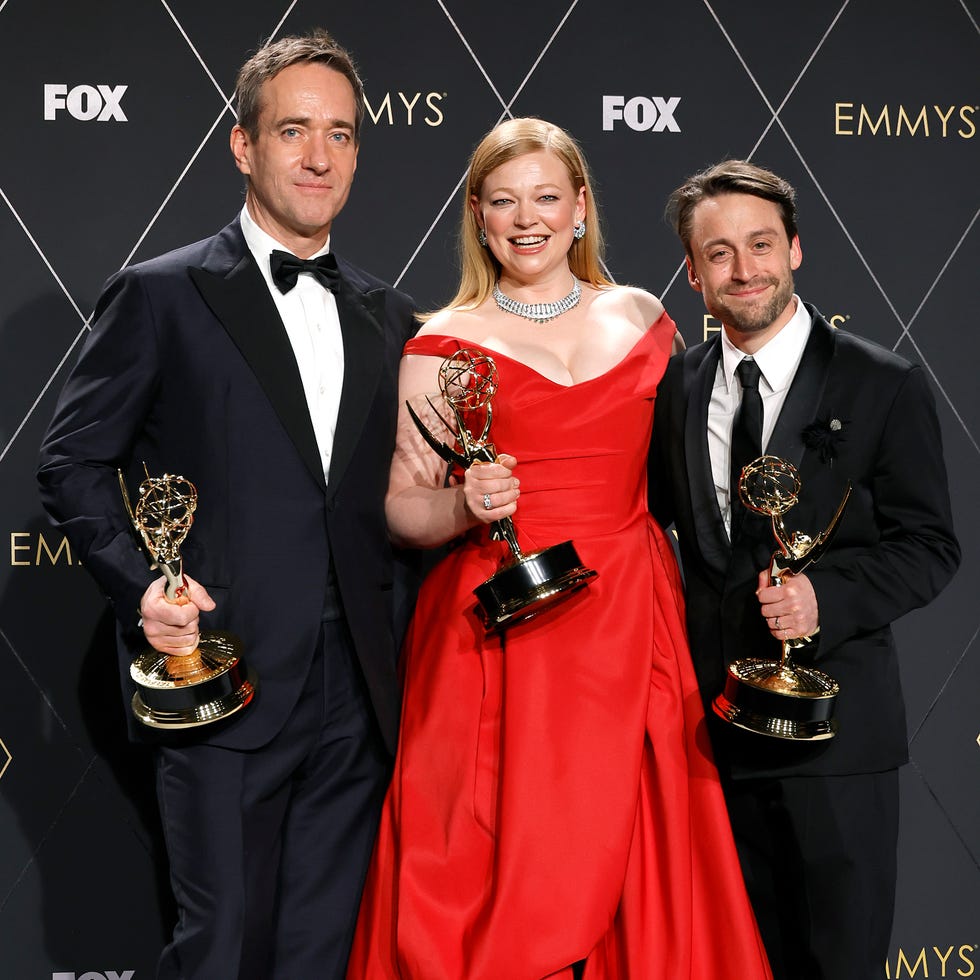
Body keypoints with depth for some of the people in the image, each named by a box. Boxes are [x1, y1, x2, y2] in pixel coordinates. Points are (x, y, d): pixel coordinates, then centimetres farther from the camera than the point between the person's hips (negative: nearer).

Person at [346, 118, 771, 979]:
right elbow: (402, 511, 2)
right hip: (498, 630, -2)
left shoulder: (642, 318, 10)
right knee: (500, 866, -1)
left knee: (627, 859, 6)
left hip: (629, 623, 3)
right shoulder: (445, 344, 1)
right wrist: (466, 505, -18)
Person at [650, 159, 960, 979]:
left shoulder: (885, 387, -6)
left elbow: (929, 547, -7)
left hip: (835, 727, -3)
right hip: (712, 724, 4)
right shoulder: (675, 385, 5)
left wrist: (826, 595, -23)